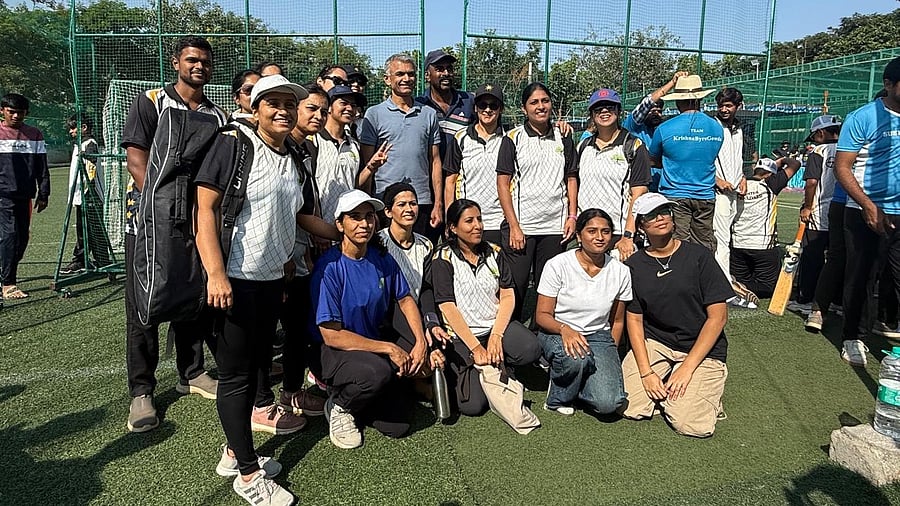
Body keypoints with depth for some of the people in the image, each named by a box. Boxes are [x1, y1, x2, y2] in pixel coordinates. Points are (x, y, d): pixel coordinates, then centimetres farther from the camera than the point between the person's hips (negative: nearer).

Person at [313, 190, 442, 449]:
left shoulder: (382, 258, -2)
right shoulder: (329, 267, -20)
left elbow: (405, 300, 9)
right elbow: (332, 335, -20)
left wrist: (421, 343, -8)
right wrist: (389, 349, -20)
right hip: (338, 352, -5)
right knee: (377, 372, -35)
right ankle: (339, 406, -3)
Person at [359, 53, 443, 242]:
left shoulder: (429, 114, 12)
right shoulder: (374, 114, 3)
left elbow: (434, 161, 11)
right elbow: (366, 163, 2)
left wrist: (438, 204, 5)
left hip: (423, 203, 3)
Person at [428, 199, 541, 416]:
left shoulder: (493, 253, 9)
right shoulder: (443, 259, -5)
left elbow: (508, 296, 4)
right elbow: (448, 308, -11)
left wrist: (496, 336, -11)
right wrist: (476, 348, -16)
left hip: (497, 324, 4)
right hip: (462, 334, -4)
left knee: (531, 349, -27)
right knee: (473, 405, -17)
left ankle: (495, 365, 3)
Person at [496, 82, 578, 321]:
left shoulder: (563, 138, 12)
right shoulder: (513, 138, 1)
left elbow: (571, 178, 16)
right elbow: (503, 183, -3)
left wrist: (572, 216, 4)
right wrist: (514, 226, -9)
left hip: (555, 226, 3)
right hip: (520, 225, -3)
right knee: (515, 287, 0)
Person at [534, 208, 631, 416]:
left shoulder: (620, 271, 0)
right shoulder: (558, 265, -10)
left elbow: (617, 321, 11)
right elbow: (542, 315, -9)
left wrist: (611, 356, 3)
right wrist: (565, 329, -29)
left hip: (599, 336, 2)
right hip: (557, 334, -2)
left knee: (609, 403, -20)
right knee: (576, 357, -39)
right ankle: (558, 398, -7)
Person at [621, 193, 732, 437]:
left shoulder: (699, 256, -7)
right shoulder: (634, 265, 0)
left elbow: (718, 317, -8)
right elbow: (634, 319, 1)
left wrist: (687, 367, -14)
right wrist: (646, 371, -11)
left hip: (702, 349, -2)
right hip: (654, 344, 3)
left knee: (691, 424, -20)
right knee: (629, 408, -15)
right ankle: (664, 383, 14)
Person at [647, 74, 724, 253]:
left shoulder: (664, 129, -6)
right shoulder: (717, 128, 5)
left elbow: (654, 161, 9)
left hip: (675, 196, -3)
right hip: (706, 196, 4)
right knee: (705, 248, 8)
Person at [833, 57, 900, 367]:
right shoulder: (863, 118, -7)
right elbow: (842, 167, -10)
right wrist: (869, 206, -18)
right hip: (864, 212, -3)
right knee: (858, 277, 6)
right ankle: (852, 338, 19)